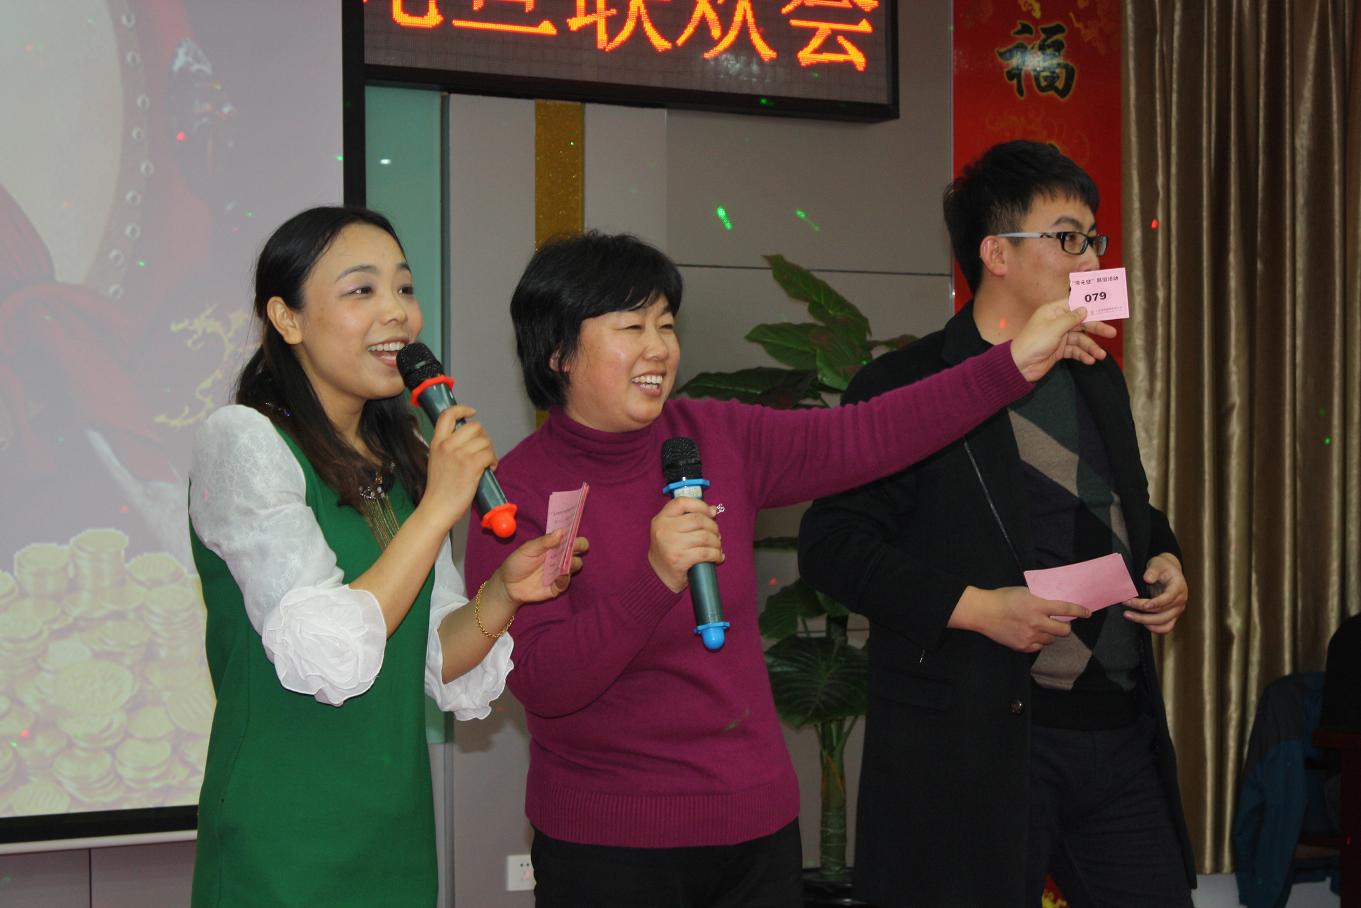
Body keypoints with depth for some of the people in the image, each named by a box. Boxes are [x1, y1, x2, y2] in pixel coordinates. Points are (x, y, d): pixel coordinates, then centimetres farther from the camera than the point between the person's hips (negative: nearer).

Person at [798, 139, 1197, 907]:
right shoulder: (902, 388, -6)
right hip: (978, 748, -6)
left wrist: (1165, 561, 7)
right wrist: (973, 607, -20)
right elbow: (832, 544, -12)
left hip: (1122, 730, 7)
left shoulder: (1099, 382, 17)